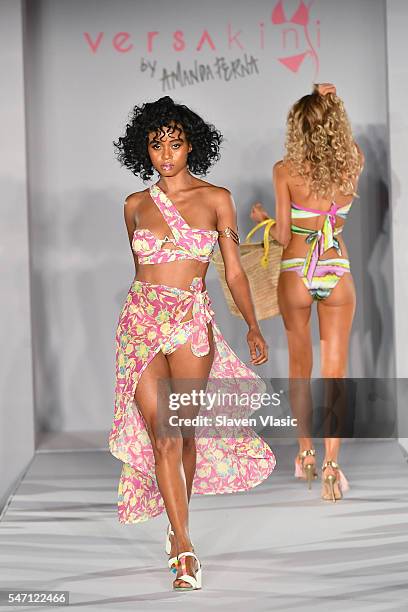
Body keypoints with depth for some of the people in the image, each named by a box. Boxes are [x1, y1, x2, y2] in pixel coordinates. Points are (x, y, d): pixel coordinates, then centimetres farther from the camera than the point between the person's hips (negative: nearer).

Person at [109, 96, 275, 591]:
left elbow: (234, 271, 3)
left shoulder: (216, 199, 2)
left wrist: (253, 327, -3)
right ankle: (184, 548, -2)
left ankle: (177, 527, 29)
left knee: (185, 430, 5)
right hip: (142, 321, 1)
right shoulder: (135, 205, 7)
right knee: (163, 435, -7)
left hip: (193, 322, 0)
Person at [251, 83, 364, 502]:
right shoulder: (353, 162, -4)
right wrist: (330, 104, 12)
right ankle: (331, 468, -4)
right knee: (334, 372, 4)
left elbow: (283, 236, -9)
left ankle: (306, 457, 26)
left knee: (300, 367, 17)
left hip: (295, 275, -1)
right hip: (337, 275, 1)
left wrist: (261, 217, 13)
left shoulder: (285, 170, -11)